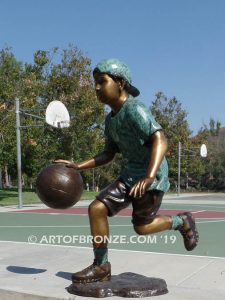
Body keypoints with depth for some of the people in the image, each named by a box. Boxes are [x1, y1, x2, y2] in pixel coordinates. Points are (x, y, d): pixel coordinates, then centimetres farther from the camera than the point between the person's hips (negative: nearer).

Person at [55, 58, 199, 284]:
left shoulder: (134, 110, -18)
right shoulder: (110, 119, 10)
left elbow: (160, 140, -30)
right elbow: (108, 154, 18)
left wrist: (149, 177, -42)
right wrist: (78, 166, 9)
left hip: (153, 173, -8)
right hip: (131, 172, 8)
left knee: (142, 227, 0)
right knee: (97, 208, -3)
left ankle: (182, 221, 27)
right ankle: (101, 266, 10)